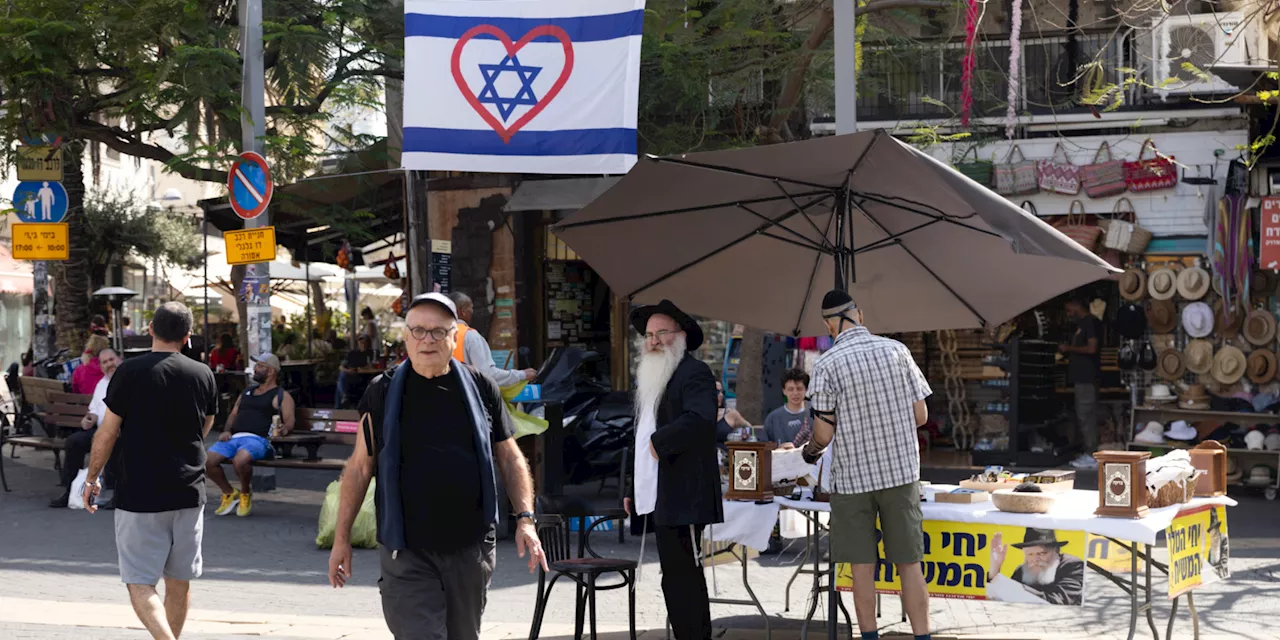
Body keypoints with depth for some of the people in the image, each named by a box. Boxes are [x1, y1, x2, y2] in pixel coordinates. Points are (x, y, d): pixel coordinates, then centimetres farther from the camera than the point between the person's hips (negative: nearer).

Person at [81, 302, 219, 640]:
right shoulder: (202, 374, 2)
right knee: (179, 583, 14)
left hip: (139, 495, -4)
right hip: (189, 494, 4)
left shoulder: (130, 372, -9)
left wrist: (92, 478, 7)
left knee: (140, 583, -1)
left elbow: (108, 432, -6)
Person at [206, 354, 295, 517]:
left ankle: (246, 493, -6)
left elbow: (289, 422, -1)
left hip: (258, 439, -6)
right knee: (207, 461, -20)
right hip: (234, 437, 6)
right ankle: (229, 493, 5)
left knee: (240, 460, -39)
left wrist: (285, 428, -25)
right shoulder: (246, 393, 31)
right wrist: (226, 430, 6)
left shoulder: (281, 396, 11)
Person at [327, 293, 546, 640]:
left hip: (471, 547, 2)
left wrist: (525, 519, -2)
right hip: (406, 551, -2)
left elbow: (510, 457, 9)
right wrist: (342, 538, 4)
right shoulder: (383, 392, 2)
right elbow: (360, 466, 6)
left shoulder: (481, 389, 4)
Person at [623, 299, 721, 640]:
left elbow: (699, 419, -25)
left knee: (680, 579, -11)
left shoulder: (695, 373, -7)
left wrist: (659, 442, -19)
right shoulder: (649, 377, 22)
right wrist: (632, 487, 21)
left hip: (682, 497, -10)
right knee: (682, 576, 13)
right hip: (659, 496, 10)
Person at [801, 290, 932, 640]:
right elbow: (921, 416, 2)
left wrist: (811, 451, 13)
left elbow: (824, 433, -9)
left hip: (852, 476, -2)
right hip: (902, 470, 2)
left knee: (862, 565, 8)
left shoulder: (827, 365, -9)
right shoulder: (897, 350, -2)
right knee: (909, 563, 6)